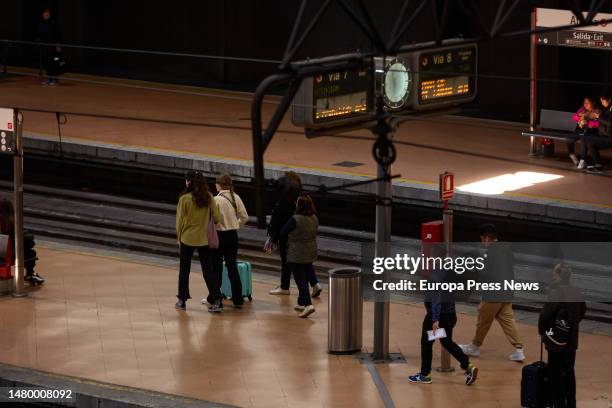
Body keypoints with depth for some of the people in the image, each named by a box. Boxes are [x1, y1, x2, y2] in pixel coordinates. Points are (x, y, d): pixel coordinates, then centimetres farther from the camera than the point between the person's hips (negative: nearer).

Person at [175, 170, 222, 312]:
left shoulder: (185, 198, -12)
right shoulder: (209, 197, -4)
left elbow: (180, 221, -7)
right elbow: (217, 218, -2)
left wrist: (178, 237, 7)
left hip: (187, 238, -2)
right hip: (204, 239, 2)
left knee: (184, 270, 13)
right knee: (208, 270, 7)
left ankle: (182, 300, 19)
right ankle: (216, 300, -2)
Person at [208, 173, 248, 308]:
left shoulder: (216, 200, -16)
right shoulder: (236, 198, 1)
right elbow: (244, 217, 5)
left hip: (220, 235, -5)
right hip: (233, 235, 5)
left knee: (216, 267, 6)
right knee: (232, 266, 10)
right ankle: (237, 299, 10)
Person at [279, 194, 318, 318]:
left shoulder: (295, 220, -20)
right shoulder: (314, 219, 1)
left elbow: (282, 233, -10)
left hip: (296, 256, -7)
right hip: (310, 254, 7)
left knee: (301, 280, -6)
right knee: (305, 279, 18)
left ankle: (308, 304, -19)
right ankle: (301, 303, 28)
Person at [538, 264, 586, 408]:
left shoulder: (556, 292, -20)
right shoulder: (576, 292, 2)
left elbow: (545, 314, -19)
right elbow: (583, 311, 16)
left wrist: (542, 331, -2)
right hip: (572, 339, 7)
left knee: (556, 374, 2)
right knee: (569, 372, 16)